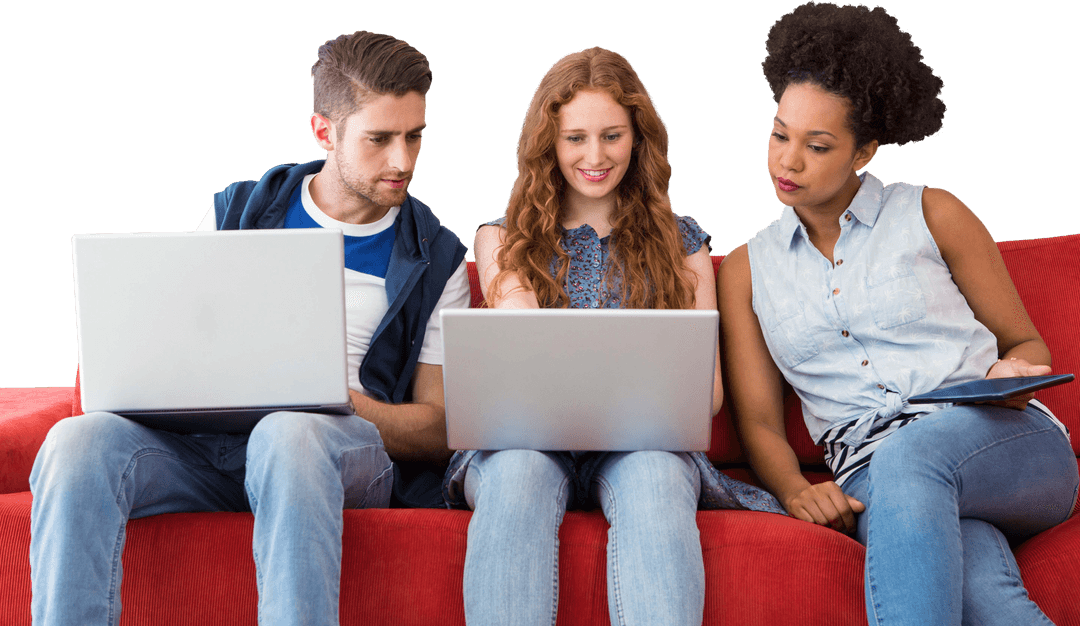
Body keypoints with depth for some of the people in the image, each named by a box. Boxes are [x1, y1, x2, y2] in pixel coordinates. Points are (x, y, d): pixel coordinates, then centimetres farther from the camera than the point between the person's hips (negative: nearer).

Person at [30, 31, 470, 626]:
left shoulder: (437, 260, 11)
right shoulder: (236, 212, 16)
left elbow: (438, 431, 6)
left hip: (352, 450, -2)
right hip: (203, 444, 2)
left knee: (289, 432, -39)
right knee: (78, 440, -28)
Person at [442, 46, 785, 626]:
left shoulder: (680, 243, 19)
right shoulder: (503, 238, 18)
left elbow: (709, 387, 10)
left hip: (645, 443, 0)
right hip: (528, 439, 0)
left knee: (654, 475, -36)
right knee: (518, 470, -37)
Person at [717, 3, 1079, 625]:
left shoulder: (933, 216, 12)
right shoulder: (747, 269, 18)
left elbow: (1027, 343, 17)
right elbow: (759, 420, 13)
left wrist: (1012, 374, -8)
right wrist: (794, 489, -8)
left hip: (1006, 442, 0)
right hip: (868, 481, 1)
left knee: (912, 451, -40)